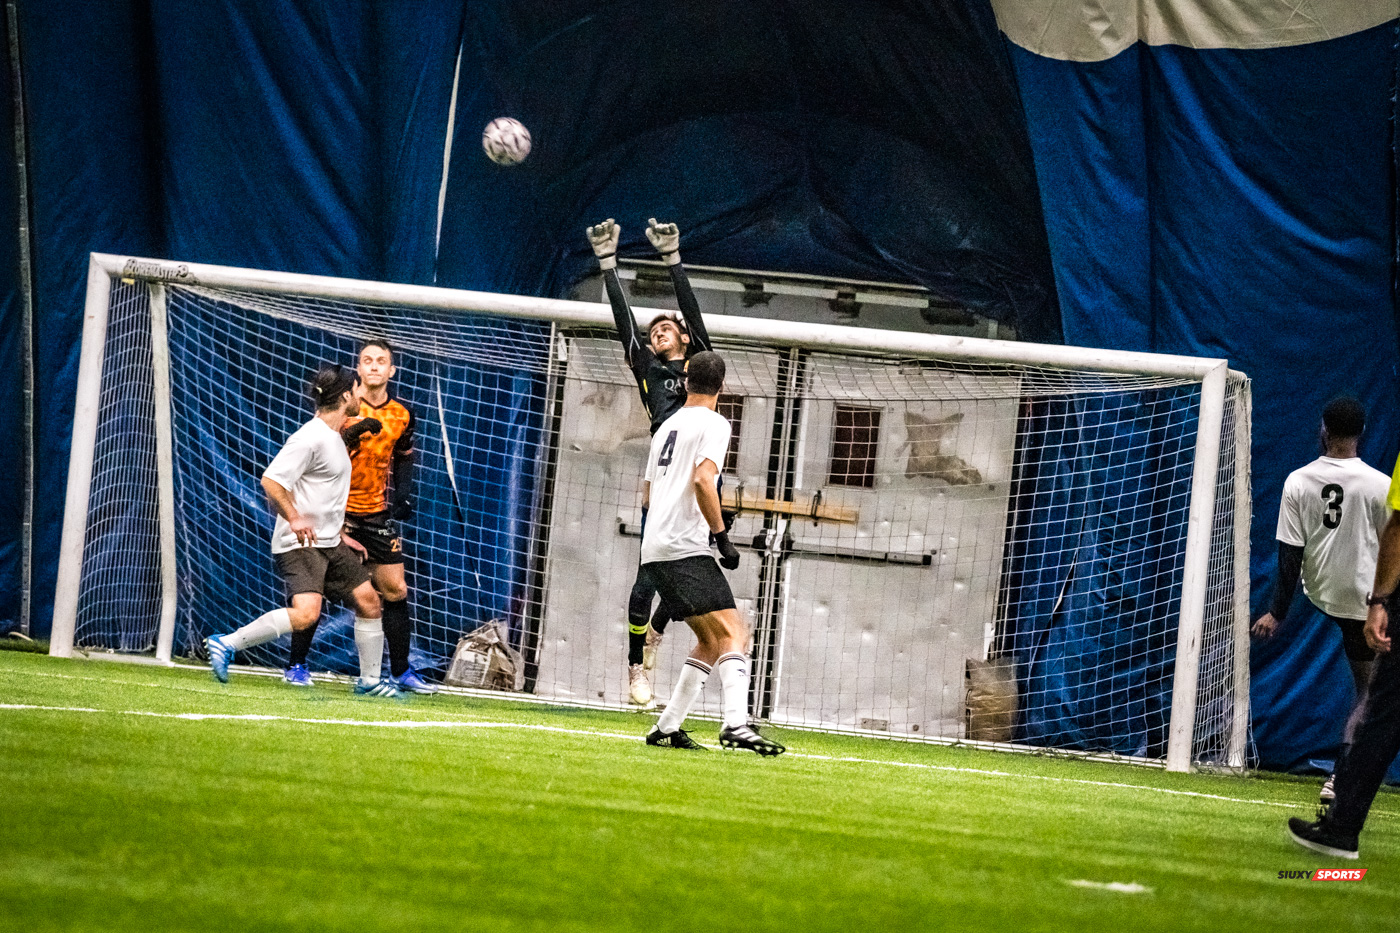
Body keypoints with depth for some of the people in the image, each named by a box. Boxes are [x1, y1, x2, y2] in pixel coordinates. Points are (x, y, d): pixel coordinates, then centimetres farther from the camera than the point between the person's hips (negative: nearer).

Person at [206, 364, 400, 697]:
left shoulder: (335, 438, 16)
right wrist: (294, 519, -26)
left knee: (369, 601, 10)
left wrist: (338, 536, 25)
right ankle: (226, 644, -16)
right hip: (299, 544, -10)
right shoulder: (311, 438, -16)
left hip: (328, 544, 10)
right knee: (305, 614, -25)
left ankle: (369, 680, 22)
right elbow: (270, 480, -22)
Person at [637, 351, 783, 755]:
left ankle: (667, 727, 13)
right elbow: (703, 479, -19)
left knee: (712, 640, 16)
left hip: (656, 551, 9)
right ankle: (736, 723, -35)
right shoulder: (713, 424, -4)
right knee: (733, 634, -16)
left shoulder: (667, 426, 22)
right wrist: (722, 537, -15)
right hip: (685, 547, -9)